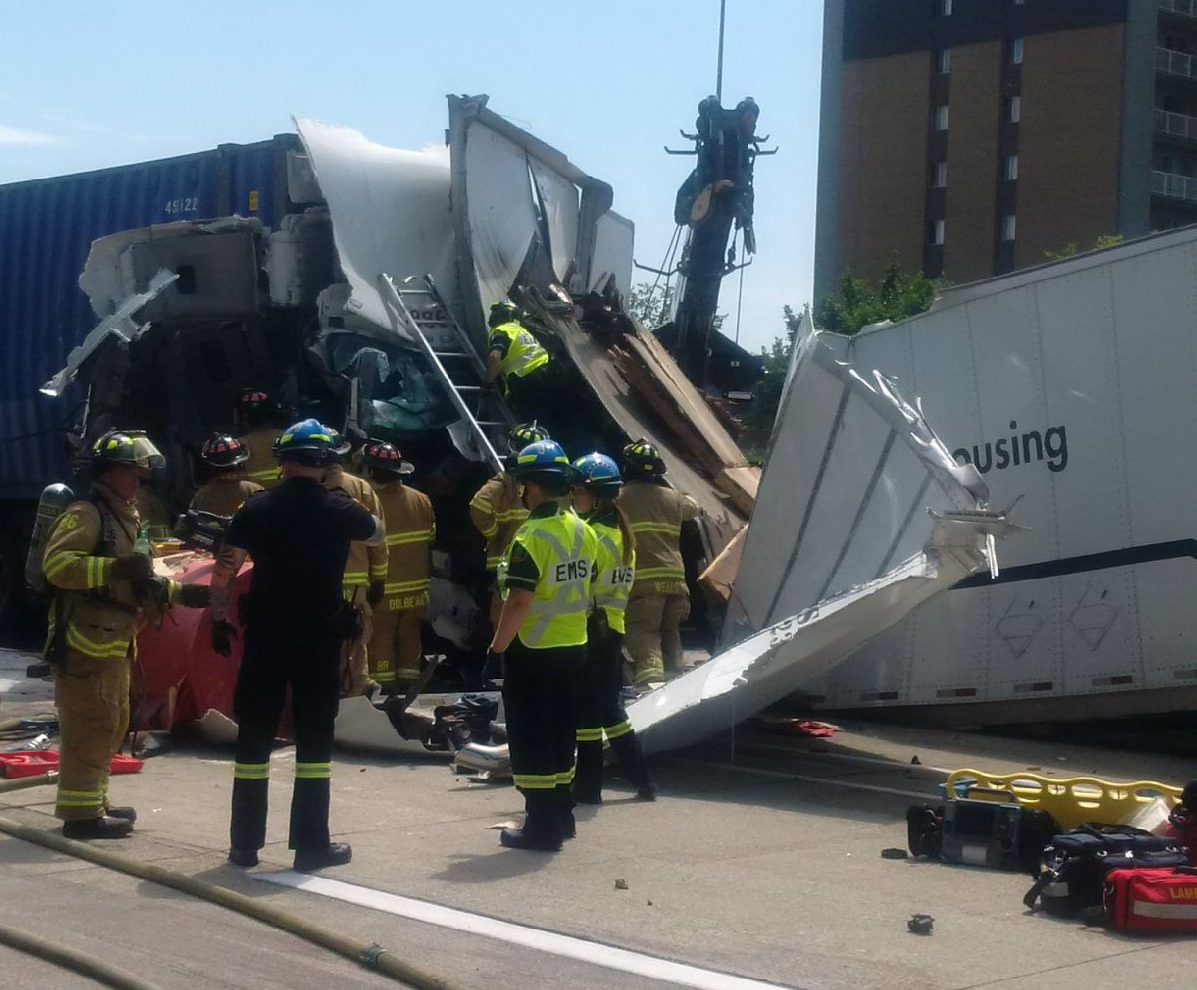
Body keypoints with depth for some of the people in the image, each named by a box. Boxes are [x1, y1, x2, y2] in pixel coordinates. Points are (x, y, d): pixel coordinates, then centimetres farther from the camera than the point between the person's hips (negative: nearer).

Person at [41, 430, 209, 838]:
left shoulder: (127, 518, 21)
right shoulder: (86, 513, -11)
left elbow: (138, 582, 29)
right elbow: (56, 564, -22)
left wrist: (179, 592, 15)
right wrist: (113, 567, -29)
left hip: (113, 642, 10)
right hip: (85, 640, -10)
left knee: (111, 725, 17)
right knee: (91, 725, -10)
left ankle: (93, 801, 27)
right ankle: (81, 813, -7)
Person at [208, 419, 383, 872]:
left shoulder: (256, 510, -3)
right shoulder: (339, 510, -3)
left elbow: (223, 571, -3)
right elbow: (377, 533, 18)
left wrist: (219, 620, 9)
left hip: (265, 638, 1)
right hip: (319, 640, -1)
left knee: (254, 738, 9)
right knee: (314, 739, 6)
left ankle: (245, 844, 13)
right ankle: (311, 844, 6)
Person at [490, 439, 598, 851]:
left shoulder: (531, 538, -20)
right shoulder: (583, 531, 5)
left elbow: (518, 602, -23)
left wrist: (498, 647, -14)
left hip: (534, 650, -8)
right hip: (574, 647, 8)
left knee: (530, 737, 0)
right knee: (561, 732, 18)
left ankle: (541, 826, 2)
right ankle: (561, 814, 27)